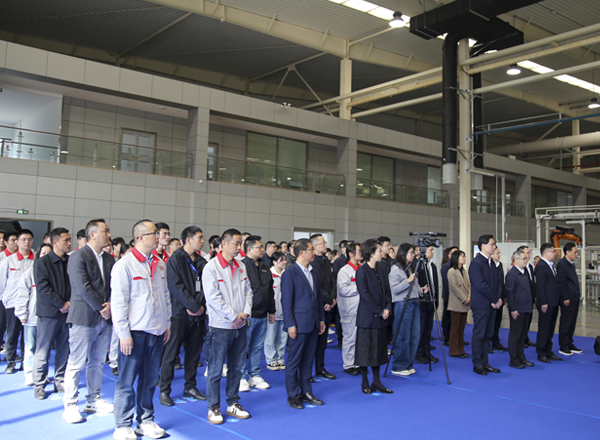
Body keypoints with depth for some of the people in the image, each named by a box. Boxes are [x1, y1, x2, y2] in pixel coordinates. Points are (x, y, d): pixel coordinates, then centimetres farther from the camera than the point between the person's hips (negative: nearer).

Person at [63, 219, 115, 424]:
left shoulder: (109, 259, 12)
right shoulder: (78, 257, -9)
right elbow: (84, 288, -15)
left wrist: (110, 305, -8)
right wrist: (101, 309, -13)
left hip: (105, 318, 7)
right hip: (84, 318, -6)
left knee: (96, 362, 14)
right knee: (76, 364, 0)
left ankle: (94, 400, 24)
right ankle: (70, 405, 10)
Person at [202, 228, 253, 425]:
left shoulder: (241, 266, 9)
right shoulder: (211, 267, -10)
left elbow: (248, 291, 11)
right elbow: (213, 297, -15)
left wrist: (245, 312, -5)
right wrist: (233, 316, -14)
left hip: (240, 325, 6)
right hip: (221, 326, -6)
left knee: (236, 367, 13)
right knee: (216, 368, 2)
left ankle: (233, 403, 26)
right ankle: (213, 408, 14)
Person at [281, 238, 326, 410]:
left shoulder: (314, 272, 13)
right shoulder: (290, 273, -10)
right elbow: (286, 301, -11)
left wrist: (321, 319, 12)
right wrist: (290, 325, -14)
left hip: (313, 324, 7)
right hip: (299, 324, -7)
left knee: (308, 360, 14)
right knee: (294, 361, 3)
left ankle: (306, 393, 24)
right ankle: (292, 396, 14)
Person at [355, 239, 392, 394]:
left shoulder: (382, 270, 10)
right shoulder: (362, 271, -11)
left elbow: (387, 292, 12)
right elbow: (364, 295, -15)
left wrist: (387, 308, -4)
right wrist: (380, 311, -14)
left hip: (381, 318, 7)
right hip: (367, 318, -7)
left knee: (379, 350, 11)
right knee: (365, 350, 3)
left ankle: (376, 382, 20)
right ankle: (365, 383, 15)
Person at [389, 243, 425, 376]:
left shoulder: (411, 268, 16)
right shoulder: (396, 269, -8)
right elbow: (394, 289, -14)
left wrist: (421, 290, 6)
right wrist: (408, 281, -19)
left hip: (414, 303, 8)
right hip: (402, 304, -8)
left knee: (415, 335, 9)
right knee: (403, 337, -4)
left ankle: (408, 365, 21)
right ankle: (399, 367, 7)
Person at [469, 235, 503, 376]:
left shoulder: (491, 262, 13)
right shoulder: (476, 263, -13)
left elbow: (498, 282, 13)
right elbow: (481, 285, -18)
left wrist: (498, 298, -4)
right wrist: (496, 299, -12)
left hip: (492, 305, 8)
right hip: (481, 305, -8)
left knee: (487, 335, 12)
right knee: (479, 335, 0)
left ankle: (485, 363, 19)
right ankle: (477, 364, 9)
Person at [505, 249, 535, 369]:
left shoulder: (524, 273, 12)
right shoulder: (511, 274, -14)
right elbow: (510, 293, -16)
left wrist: (530, 305, 16)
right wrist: (513, 309, -17)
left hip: (525, 308, 8)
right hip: (517, 309, -8)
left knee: (523, 334, 14)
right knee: (515, 335, 0)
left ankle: (521, 358, 23)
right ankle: (514, 360, 8)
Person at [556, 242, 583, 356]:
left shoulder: (571, 264, 14)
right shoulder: (562, 264, -15)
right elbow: (560, 283, -18)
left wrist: (578, 292, 13)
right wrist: (565, 298, -18)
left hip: (574, 298, 9)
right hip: (568, 299, -9)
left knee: (572, 322, 15)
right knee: (565, 323, -1)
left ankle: (569, 344, 24)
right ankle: (563, 347, 7)